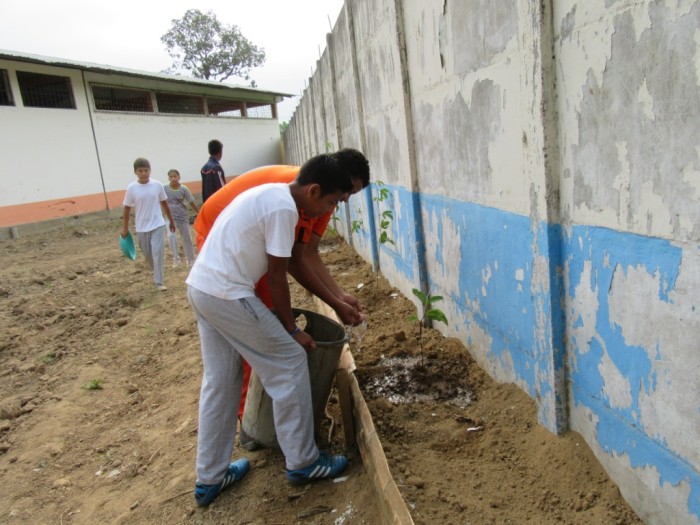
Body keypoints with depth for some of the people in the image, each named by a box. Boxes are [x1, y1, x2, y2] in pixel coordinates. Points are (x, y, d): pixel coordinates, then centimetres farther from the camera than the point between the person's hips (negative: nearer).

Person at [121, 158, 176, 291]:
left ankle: (159, 282, -1)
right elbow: (127, 208, 1)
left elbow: (164, 203, 7)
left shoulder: (157, 185, -4)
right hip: (142, 228, 1)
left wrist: (171, 221, 12)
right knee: (148, 255, 13)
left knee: (158, 253, -7)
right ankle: (157, 275, 37)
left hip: (158, 225, -1)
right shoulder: (132, 188, -6)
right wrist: (125, 227, 3)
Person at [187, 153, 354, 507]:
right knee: (289, 362, 1)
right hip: (226, 294, -10)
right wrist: (291, 329, -1)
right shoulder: (283, 207, -15)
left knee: (219, 381, 16)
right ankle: (302, 462, 15)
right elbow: (276, 277, -12)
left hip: (200, 288, 10)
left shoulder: (271, 194, 15)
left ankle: (210, 478, 27)